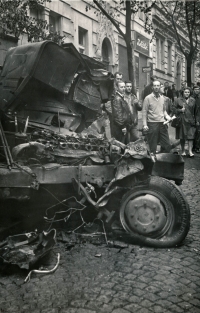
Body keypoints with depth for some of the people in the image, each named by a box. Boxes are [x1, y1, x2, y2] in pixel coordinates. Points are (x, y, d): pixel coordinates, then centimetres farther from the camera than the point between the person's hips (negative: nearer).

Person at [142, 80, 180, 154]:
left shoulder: (162, 98, 10)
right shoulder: (148, 98, -5)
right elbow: (144, 112, -6)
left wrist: (167, 116, 0)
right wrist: (145, 124, -12)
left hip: (162, 123, 4)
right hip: (152, 123, -4)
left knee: (167, 144, 2)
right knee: (153, 145, 6)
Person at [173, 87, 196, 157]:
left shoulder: (193, 100, 9)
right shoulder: (178, 100, 1)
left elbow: (195, 110, 10)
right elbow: (174, 109, 2)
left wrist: (196, 120, 4)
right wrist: (180, 110, -14)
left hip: (190, 120, 1)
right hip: (181, 120, -1)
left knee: (190, 136, -6)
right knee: (182, 137, 6)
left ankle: (190, 151, -3)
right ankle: (183, 151, 18)